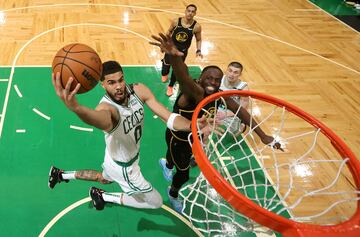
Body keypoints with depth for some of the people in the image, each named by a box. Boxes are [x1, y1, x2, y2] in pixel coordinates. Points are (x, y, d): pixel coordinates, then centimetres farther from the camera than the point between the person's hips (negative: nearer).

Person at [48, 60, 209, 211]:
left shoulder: (139, 91, -21)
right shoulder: (106, 107, -41)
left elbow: (169, 118, -25)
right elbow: (102, 119, -68)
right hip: (124, 167, -7)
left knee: (104, 178, 38)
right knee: (156, 202, 10)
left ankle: (61, 174, 51)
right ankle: (103, 196, 19)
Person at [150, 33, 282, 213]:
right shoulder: (194, 92, -41)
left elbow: (240, 111, -6)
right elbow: (183, 78, -64)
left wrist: (262, 135, -9)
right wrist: (174, 56, -87)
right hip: (177, 138, -7)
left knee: (183, 162, 32)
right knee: (184, 174, 8)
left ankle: (167, 164, 70)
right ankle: (173, 194, 45)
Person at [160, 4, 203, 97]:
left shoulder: (197, 26, -18)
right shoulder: (176, 21, -17)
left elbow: (198, 40, -3)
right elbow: (169, 31, 1)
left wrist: (198, 50, -17)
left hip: (183, 50, -1)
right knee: (167, 63, 19)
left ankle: (170, 86, 30)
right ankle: (165, 74, 57)